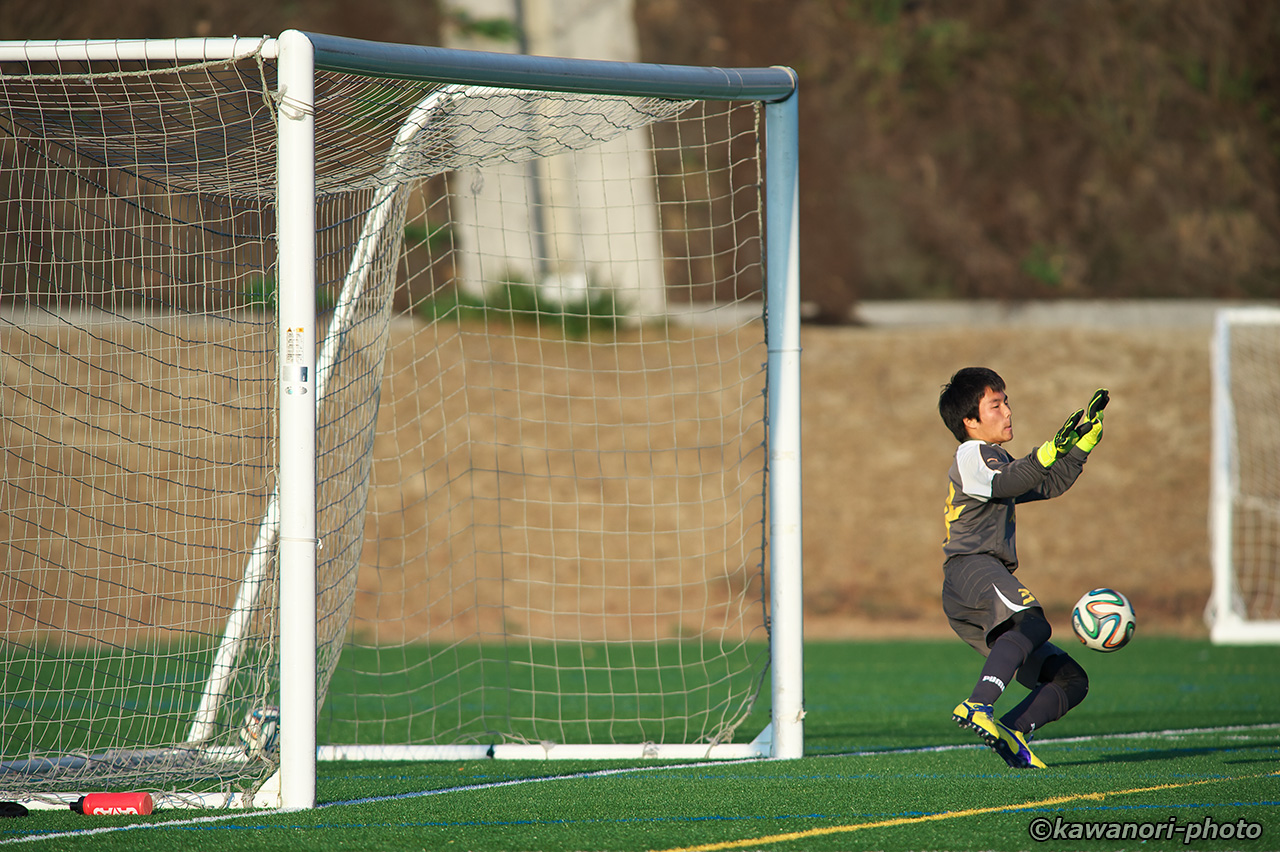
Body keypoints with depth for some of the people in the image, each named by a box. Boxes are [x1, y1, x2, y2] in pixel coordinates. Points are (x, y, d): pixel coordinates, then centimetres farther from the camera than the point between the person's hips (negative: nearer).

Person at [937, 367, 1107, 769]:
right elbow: (1006, 483, -18)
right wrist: (1050, 451, -31)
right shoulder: (971, 455, 3)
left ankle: (1010, 733, -12)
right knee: (1032, 623, -40)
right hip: (970, 568, -10)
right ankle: (978, 706, -53)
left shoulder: (996, 461, 34)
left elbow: (1049, 485, 37)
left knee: (1070, 680, 6)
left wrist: (1085, 438, 29)